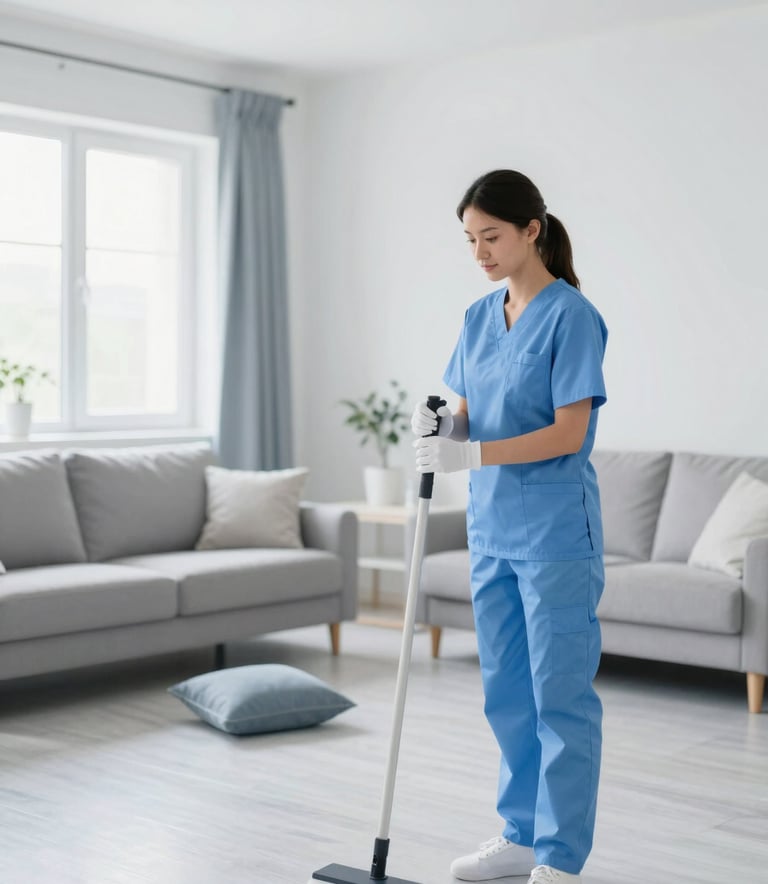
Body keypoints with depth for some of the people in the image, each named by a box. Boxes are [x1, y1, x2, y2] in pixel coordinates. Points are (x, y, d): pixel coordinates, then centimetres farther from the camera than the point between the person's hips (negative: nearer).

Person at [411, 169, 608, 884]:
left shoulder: (571, 316, -12)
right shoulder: (479, 318, 10)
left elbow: (568, 433, -18)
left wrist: (472, 454, -24)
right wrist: (440, 426, -9)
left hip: (556, 530, -8)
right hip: (491, 525, 8)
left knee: (561, 693, 1)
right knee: (506, 689, 14)